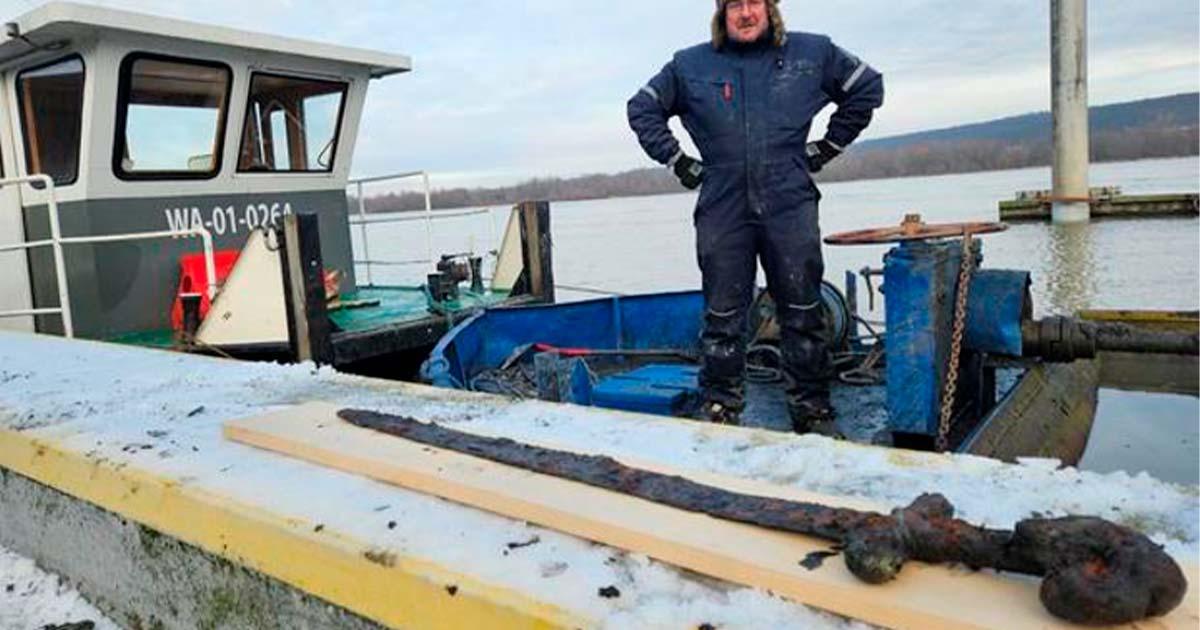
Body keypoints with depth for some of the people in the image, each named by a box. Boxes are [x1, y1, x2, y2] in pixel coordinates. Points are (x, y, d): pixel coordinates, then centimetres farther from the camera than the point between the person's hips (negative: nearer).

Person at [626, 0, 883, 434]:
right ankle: (720, 409, 14)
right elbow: (642, 109, 17)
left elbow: (867, 87, 19)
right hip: (722, 210, 0)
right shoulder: (690, 65, 8)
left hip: (790, 207, 1)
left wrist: (827, 146, 13)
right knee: (723, 317, 3)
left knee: (803, 313, 4)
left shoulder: (813, 53, 8)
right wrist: (677, 161, 8)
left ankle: (813, 411, 15)